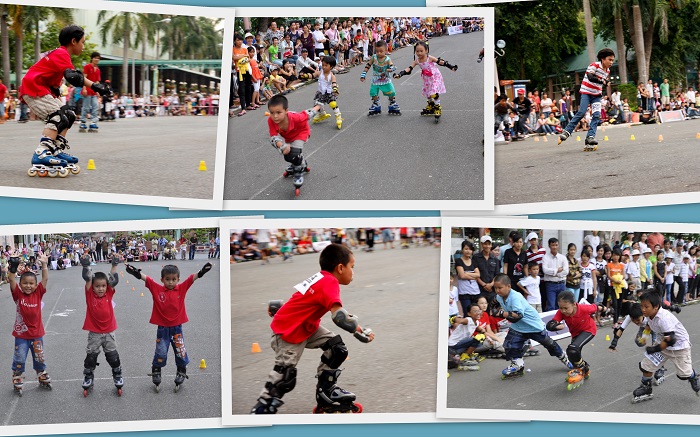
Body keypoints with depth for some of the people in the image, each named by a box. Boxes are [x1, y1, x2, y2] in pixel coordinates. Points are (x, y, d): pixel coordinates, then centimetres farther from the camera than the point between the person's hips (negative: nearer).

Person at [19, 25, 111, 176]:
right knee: (58, 117, -22)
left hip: (42, 90, 11)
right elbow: (72, 76, -28)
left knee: (68, 116, 11)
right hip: (33, 89, -11)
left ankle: (58, 152, 11)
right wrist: (94, 86, -30)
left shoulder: (60, 54, 18)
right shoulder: (61, 54, -14)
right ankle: (41, 155, -33)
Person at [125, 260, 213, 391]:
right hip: (162, 328, -1)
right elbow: (146, 278, -16)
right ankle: (156, 372, 24)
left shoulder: (181, 288, -3)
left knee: (180, 352, 8)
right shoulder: (157, 289, -5)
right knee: (160, 353, 7)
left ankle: (181, 372, 25)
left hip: (177, 327, 1)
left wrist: (201, 272, -28)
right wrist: (137, 273, -33)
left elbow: (192, 278, -12)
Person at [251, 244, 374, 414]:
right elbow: (339, 315, -38)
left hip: (307, 327, 10)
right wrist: (361, 332, -32)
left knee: (337, 348, 4)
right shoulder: (330, 282, -26)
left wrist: (276, 307, 26)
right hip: (287, 331, -10)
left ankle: (326, 391, 16)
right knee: (285, 376, -11)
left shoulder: (321, 278, 2)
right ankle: (261, 409, 2)